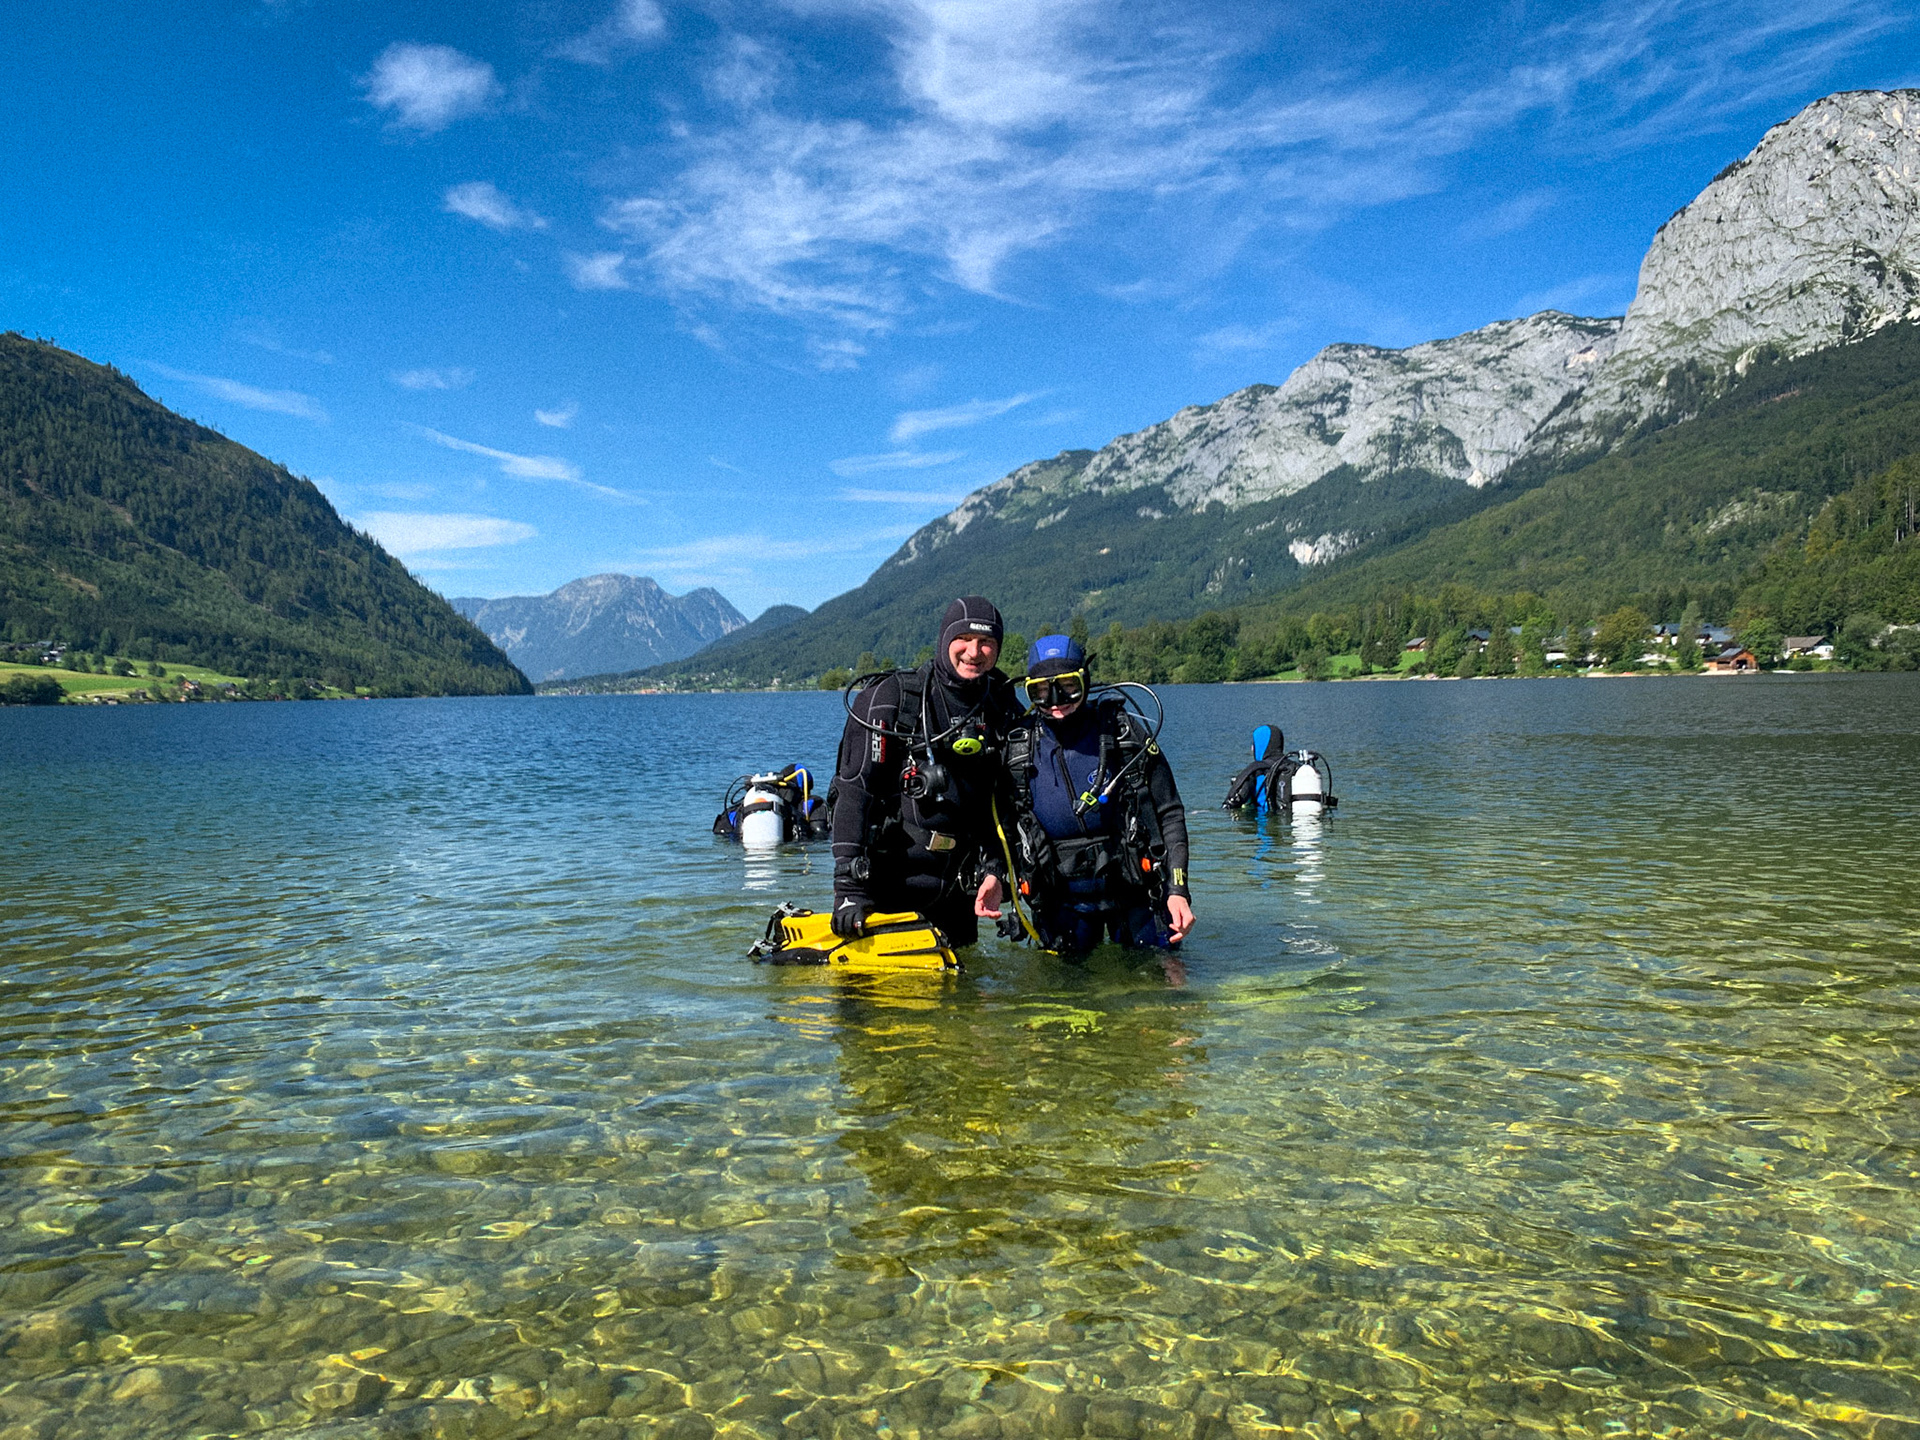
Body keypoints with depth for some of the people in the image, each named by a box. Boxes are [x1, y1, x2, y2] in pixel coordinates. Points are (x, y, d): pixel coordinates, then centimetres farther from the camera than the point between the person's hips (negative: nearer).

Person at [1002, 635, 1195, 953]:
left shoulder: (1124, 732, -8)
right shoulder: (1018, 750, -5)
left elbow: (1169, 814, -5)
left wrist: (1178, 890, -12)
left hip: (1133, 892, -1)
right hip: (1062, 901, 1)